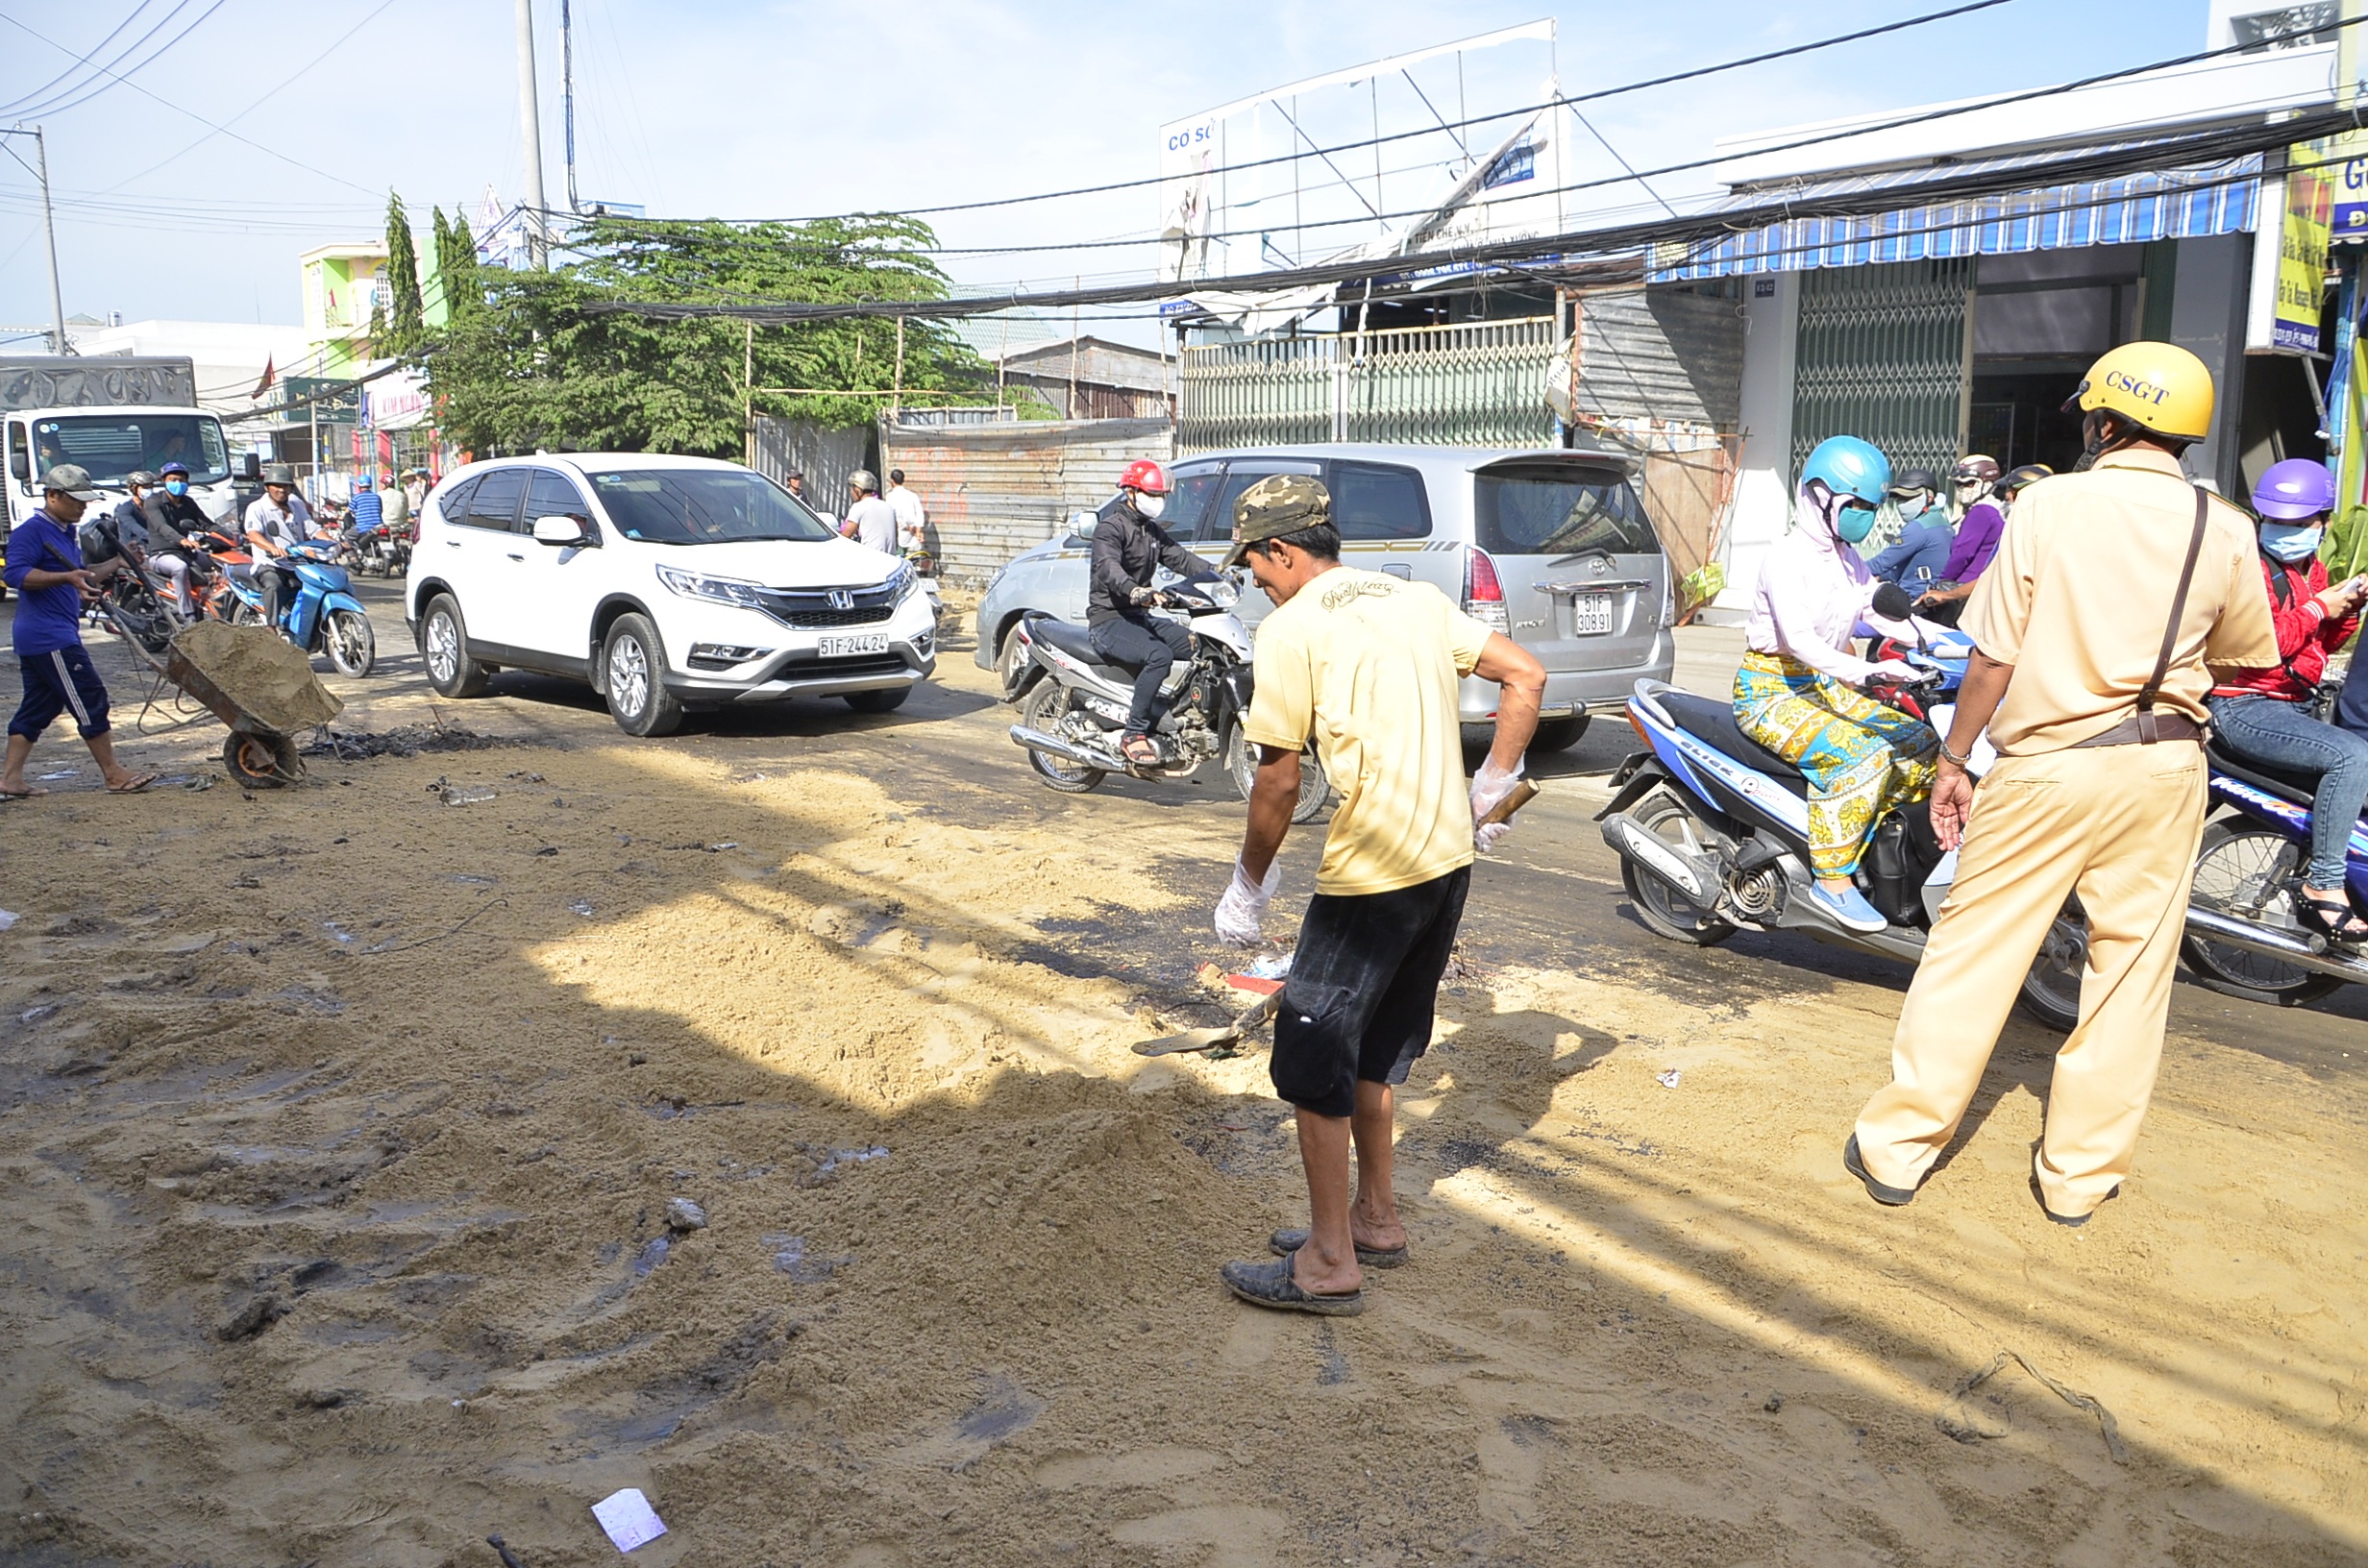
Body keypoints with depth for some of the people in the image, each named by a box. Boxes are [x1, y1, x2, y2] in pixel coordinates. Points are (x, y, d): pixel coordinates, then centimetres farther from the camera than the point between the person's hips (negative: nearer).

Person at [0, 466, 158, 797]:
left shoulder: (66, 532, 19)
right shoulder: (31, 531, -11)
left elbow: (80, 579, 29)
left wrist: (115, 565, 17)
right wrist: (65, 577, -32)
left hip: (55, 636, 10)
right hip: (49, 638, -10)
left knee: (37, 708, 11)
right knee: (90, 700, -8)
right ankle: (114, 775, -3)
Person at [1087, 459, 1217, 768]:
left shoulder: (1153, 531, 19)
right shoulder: (1110, 527, -9)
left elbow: (1181, 559, 13)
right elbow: (1108, 567, -28)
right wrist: (1134, 591, -49)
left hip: (1140, 617, 9)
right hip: (1108, 620, -9)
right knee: (1159, 655, -34)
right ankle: (1133, 735, -30)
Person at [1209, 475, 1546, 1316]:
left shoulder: (1291, 629, -9)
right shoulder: (1418, 599, 12)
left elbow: (1279, 780, -11)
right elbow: (1526, 676, 10)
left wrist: (1249, 887, 1)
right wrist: (1489, 793, 15)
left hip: (1369, 876, -8)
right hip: (1450, 860, 8)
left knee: (1314, 1058, 4)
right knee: (1376, 1045, 21)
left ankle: (1330, 1264, 12)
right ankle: (1375, 1219, 33)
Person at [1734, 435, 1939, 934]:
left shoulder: (1846, 558, 12)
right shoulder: (1788, 558, -17)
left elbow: (1878, 609, 17)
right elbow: (1798, 639, -28)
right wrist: (1866, 671, -41)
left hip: (1825, 687, 9)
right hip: (1771, 691, -9)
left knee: (1920, 743, -2)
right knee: (1861, 756, -30)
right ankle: (1832, 879, -24)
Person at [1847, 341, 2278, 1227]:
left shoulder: (2050, 504, -6)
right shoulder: (2223, 529, 1)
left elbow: (1994, 656, -7)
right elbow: (2249, 653, 14)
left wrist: (1952, 760, 2)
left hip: (2047, 761, -2)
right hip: (2161, 769, 2)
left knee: (1973, 952, 5)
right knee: (2131, 969, 11)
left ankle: (1895, 1147, 11)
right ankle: (2080, 1174, 20)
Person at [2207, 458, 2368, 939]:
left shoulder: (2312, 569, 18)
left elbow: (2323, 643, 21)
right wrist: (2318, 608, -14)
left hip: (2294, 706, 10)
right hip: (2244, 706, -10)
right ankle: (2323, 888, -23)